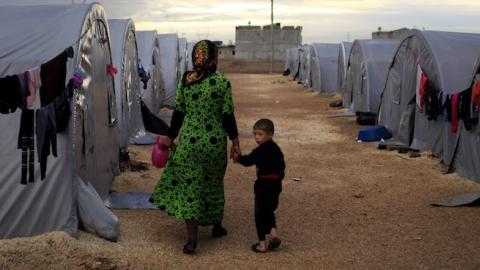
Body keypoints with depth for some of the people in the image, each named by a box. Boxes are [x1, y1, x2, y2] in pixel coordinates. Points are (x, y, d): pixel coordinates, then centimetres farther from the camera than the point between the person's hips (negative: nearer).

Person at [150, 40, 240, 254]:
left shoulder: (185, 80, -2)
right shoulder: (222, 82, -9)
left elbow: (178, 112, 1)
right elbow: (228, 115, -7)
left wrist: (170, 138, 12)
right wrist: (235, 141, 3)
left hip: (189, 142, 1)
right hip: (215, 143, 0)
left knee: (189, 186, 4)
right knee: (213, 184, 19)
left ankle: (192, 238, -5)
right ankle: (217, 226, 36)